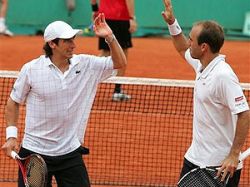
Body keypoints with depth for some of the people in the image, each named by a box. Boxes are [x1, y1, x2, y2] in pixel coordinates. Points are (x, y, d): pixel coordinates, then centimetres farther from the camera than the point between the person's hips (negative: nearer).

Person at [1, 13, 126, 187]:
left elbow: (120, 63, 1)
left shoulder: (86, 65, -2)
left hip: (70, 152, 2)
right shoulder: (31, 69, -7)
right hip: (35, 152, -2)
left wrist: (110, 37, -15)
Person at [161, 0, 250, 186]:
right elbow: (183, 49, 29)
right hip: (195, 158, 9)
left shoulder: (223, 76, -23)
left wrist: (234, 156, -28)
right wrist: (172, 23, 17)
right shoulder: (202, 65, 4)